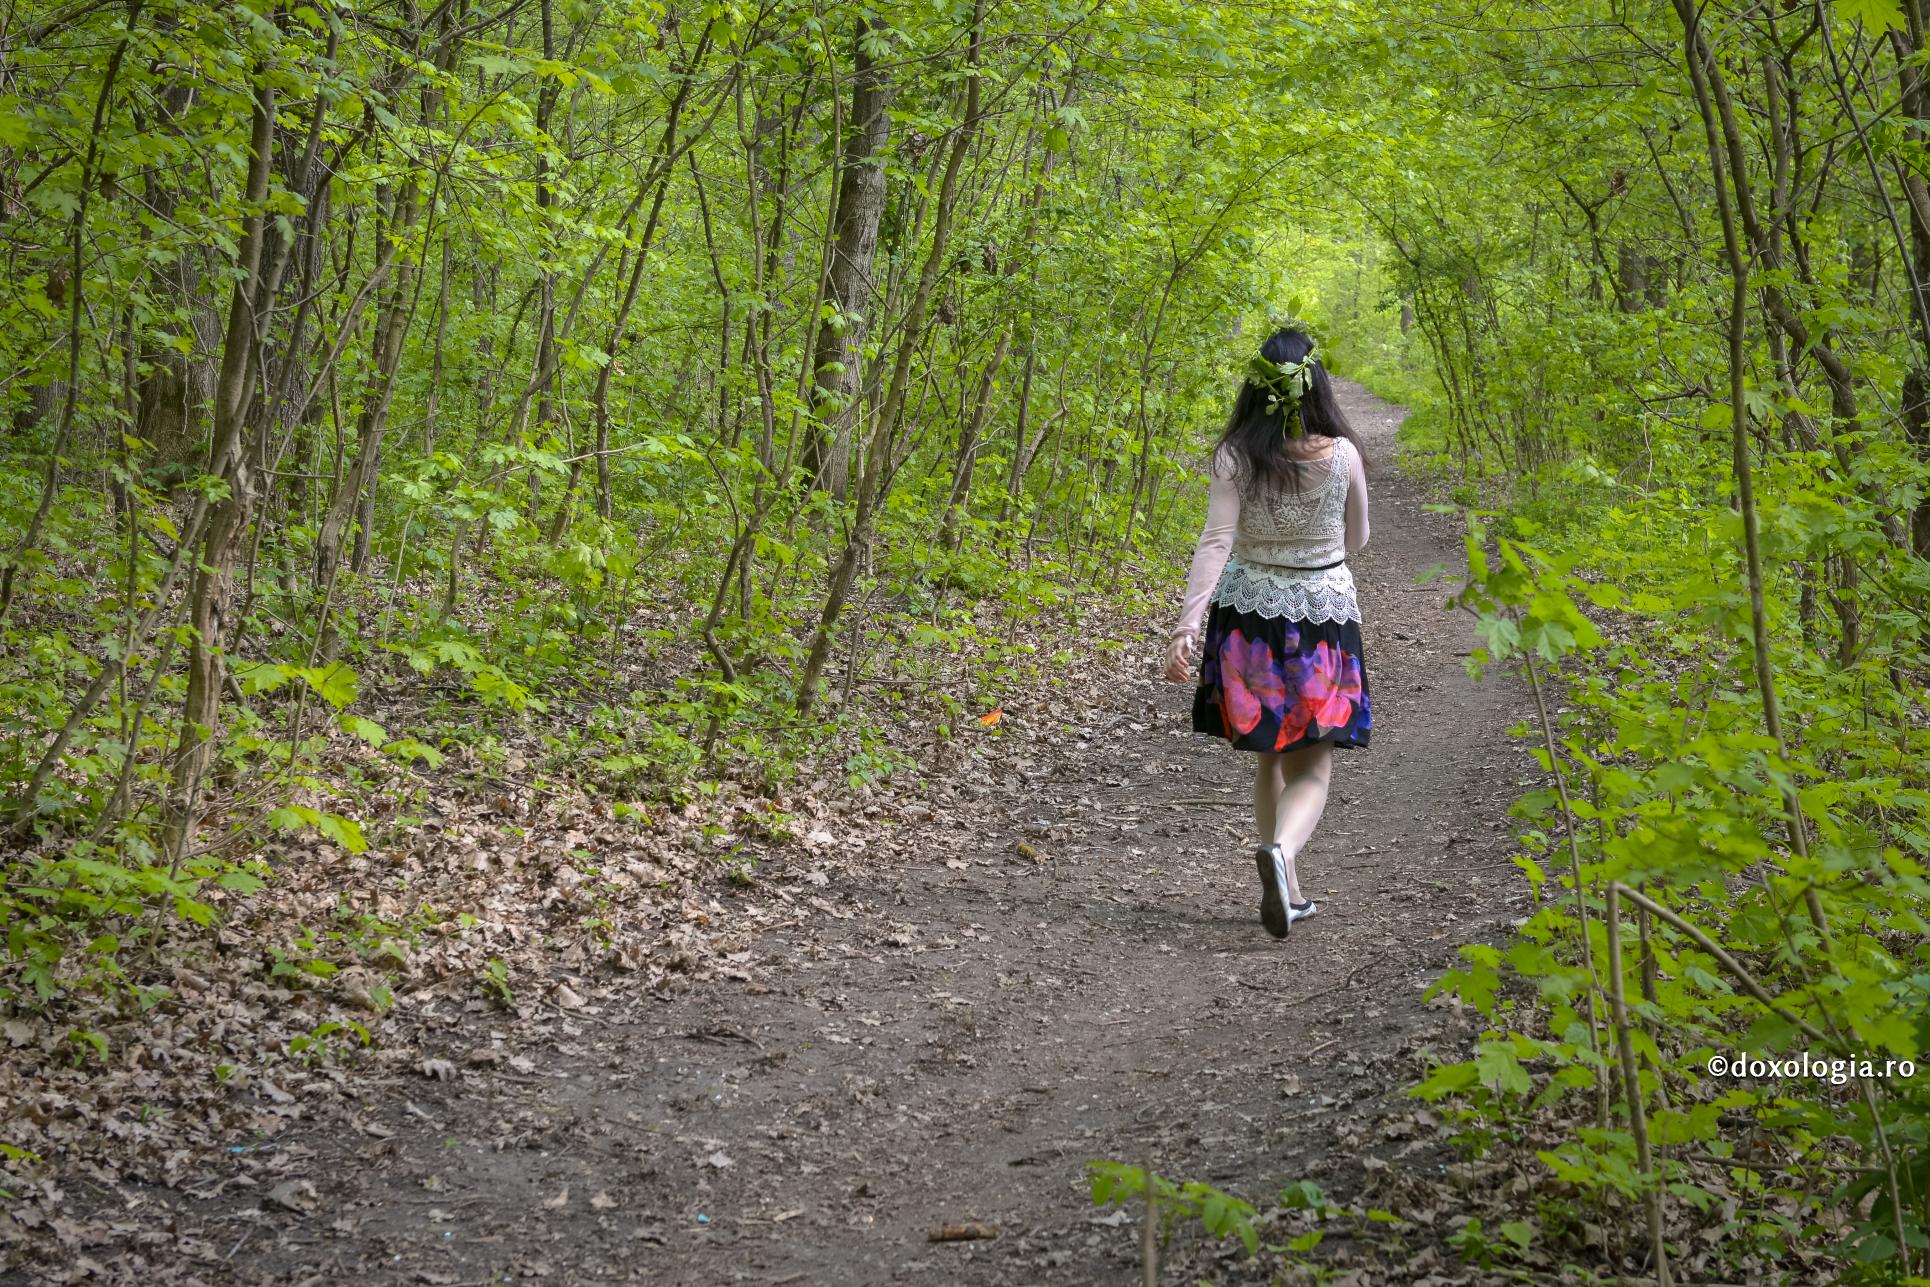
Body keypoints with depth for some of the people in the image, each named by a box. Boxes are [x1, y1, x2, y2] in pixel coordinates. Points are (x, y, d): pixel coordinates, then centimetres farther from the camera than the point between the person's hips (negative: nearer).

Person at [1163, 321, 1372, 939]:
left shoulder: (1236, 457, -10)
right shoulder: (1343, 455, -9)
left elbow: (1215, 542, -18)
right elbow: (1356, 539, 6)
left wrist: (1186, 623, -20)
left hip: (1250, 613, 1)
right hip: (1324, 613, -1)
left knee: (1268, 761, 17)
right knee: (1312, 768, 4)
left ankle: (1288, 891, 21)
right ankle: (1281, 848, -26)